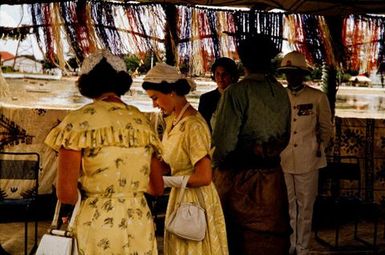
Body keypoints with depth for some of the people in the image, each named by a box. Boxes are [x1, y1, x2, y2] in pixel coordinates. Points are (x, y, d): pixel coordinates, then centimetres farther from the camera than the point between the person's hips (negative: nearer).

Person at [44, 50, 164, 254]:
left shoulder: (79, 121, -8)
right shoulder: (141, 121, 3)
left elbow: (66, 193, -14)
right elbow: (157, 188, 9)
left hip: (97, 228, -3)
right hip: (140, 225, 4)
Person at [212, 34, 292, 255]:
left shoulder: (236, 92, -14)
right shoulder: (281, 93, 4)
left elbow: (225, 139, -16)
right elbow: (285, 137, 12)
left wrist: (217, 163, 3)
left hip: (239, 177, -5)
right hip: (271, 176, 5)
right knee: (271, 237, 16)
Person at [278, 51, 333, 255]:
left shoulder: (318, 97, 0)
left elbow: (326, 128, 10)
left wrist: (318, 149, 7)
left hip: (307, 162, -1)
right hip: (282, 161, 1)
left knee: (305, 207, 7)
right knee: (287, 207, 10)